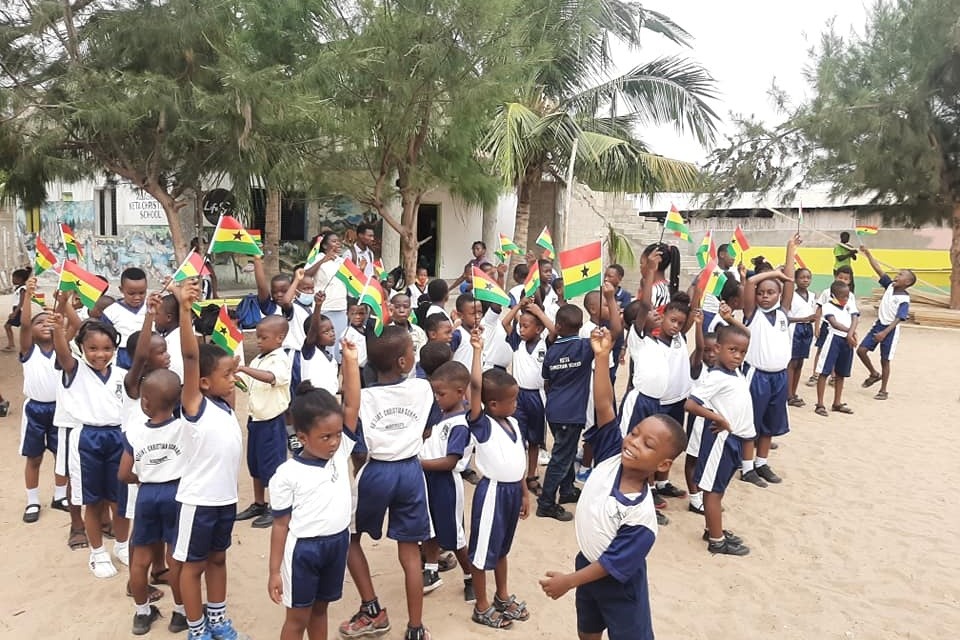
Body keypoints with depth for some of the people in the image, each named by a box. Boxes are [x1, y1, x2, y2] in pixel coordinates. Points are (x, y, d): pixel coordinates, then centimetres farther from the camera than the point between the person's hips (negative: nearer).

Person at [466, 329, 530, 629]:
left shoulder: (513, 423, 5)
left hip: (513, 490, 7)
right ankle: (482, 607, 24)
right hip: (493, 491, -7)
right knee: (483, 550, 8)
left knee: (502, 546, 24)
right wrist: (478, 350, -29)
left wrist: (524, 492, 16)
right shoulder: (482, 424, -17)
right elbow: (475, 386, -32)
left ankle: (503, 596, 42)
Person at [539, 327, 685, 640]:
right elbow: (604, 407, -27)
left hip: (618, 583, -6)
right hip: (587, 565, 6)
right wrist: (602, 356, -37)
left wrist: (569, 581, -19)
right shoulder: (612, 457, -19)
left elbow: (613, 563, -25)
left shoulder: (640, 515, -32)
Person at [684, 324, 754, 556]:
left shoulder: (738, 373, 7)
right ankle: (717, 541, 11)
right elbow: (689, 404, -27)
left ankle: (714, 530, 30)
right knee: (713, 489, 2)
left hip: (736, 438, 9)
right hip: (722, 438, -9)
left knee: (719, 487, 18)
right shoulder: (715, 377, -19)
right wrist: (719, 419, -21)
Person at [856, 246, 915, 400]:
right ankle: (874, 374, 22)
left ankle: (883, 391, 15)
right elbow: (879, 270, -2)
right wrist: (868, 254, -8)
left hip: (891, 330, -6)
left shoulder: (904, 299, -16)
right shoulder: (890, 285, 1)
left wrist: (885, 333, -31)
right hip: (879, 324, 6)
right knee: (861, 350, -1)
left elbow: (898, 319, -22)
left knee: (885, 360, 2)